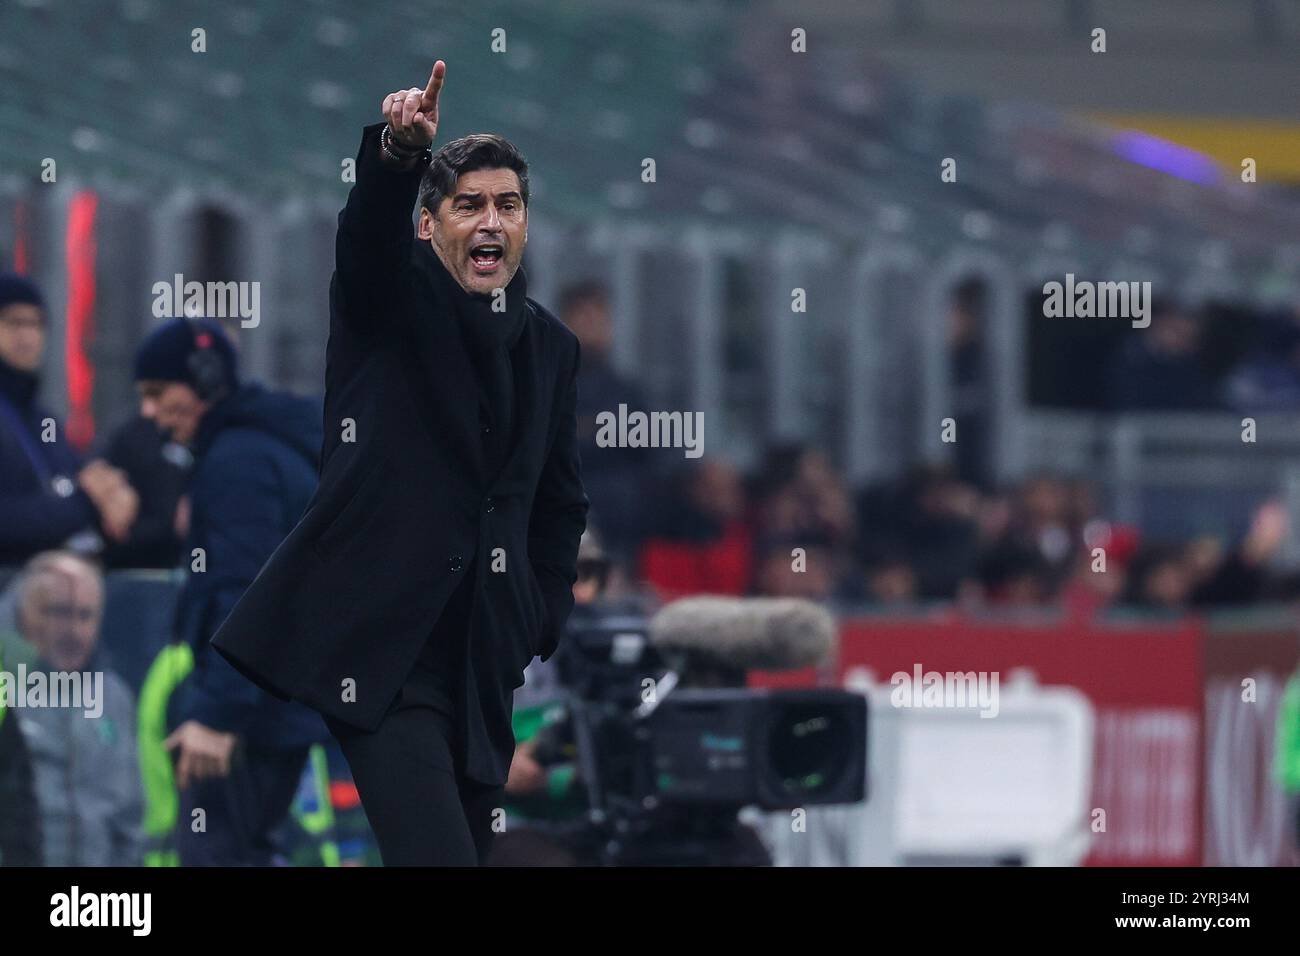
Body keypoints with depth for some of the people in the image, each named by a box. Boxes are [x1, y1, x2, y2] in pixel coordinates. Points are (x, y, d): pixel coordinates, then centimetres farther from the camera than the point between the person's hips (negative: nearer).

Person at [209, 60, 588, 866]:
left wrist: (540, 630, 12)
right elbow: (367, 231, -23)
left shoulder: (552, 346, 14)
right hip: (377, 643, -6)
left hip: (479, 661, 6)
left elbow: (561, 504, 21)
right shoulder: (390, 300, 0)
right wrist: (398, 151, -44)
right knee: (437, 853, -21)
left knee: (471, 848, 8)